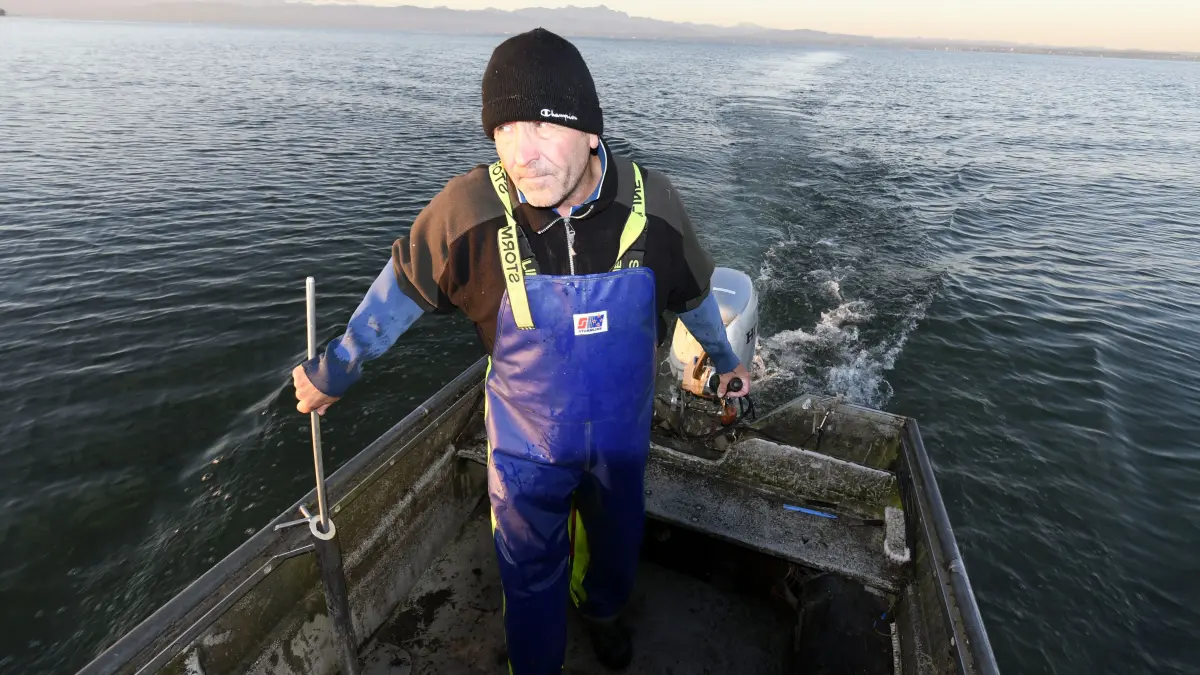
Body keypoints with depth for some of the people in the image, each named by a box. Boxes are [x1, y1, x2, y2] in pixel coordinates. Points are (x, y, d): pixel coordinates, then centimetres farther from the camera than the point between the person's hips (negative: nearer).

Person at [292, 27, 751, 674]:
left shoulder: (650, 202, -22)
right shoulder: (469, 210, -27)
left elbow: (692, 293, -3)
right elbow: (399, 288, -9)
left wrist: (725, 358, 13)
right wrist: (333, 370, 2)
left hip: (622, 430, 3)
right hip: (527, 440, -2)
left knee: (615, 536, 30)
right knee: (531, 570, 19)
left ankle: (601, 607, 66)